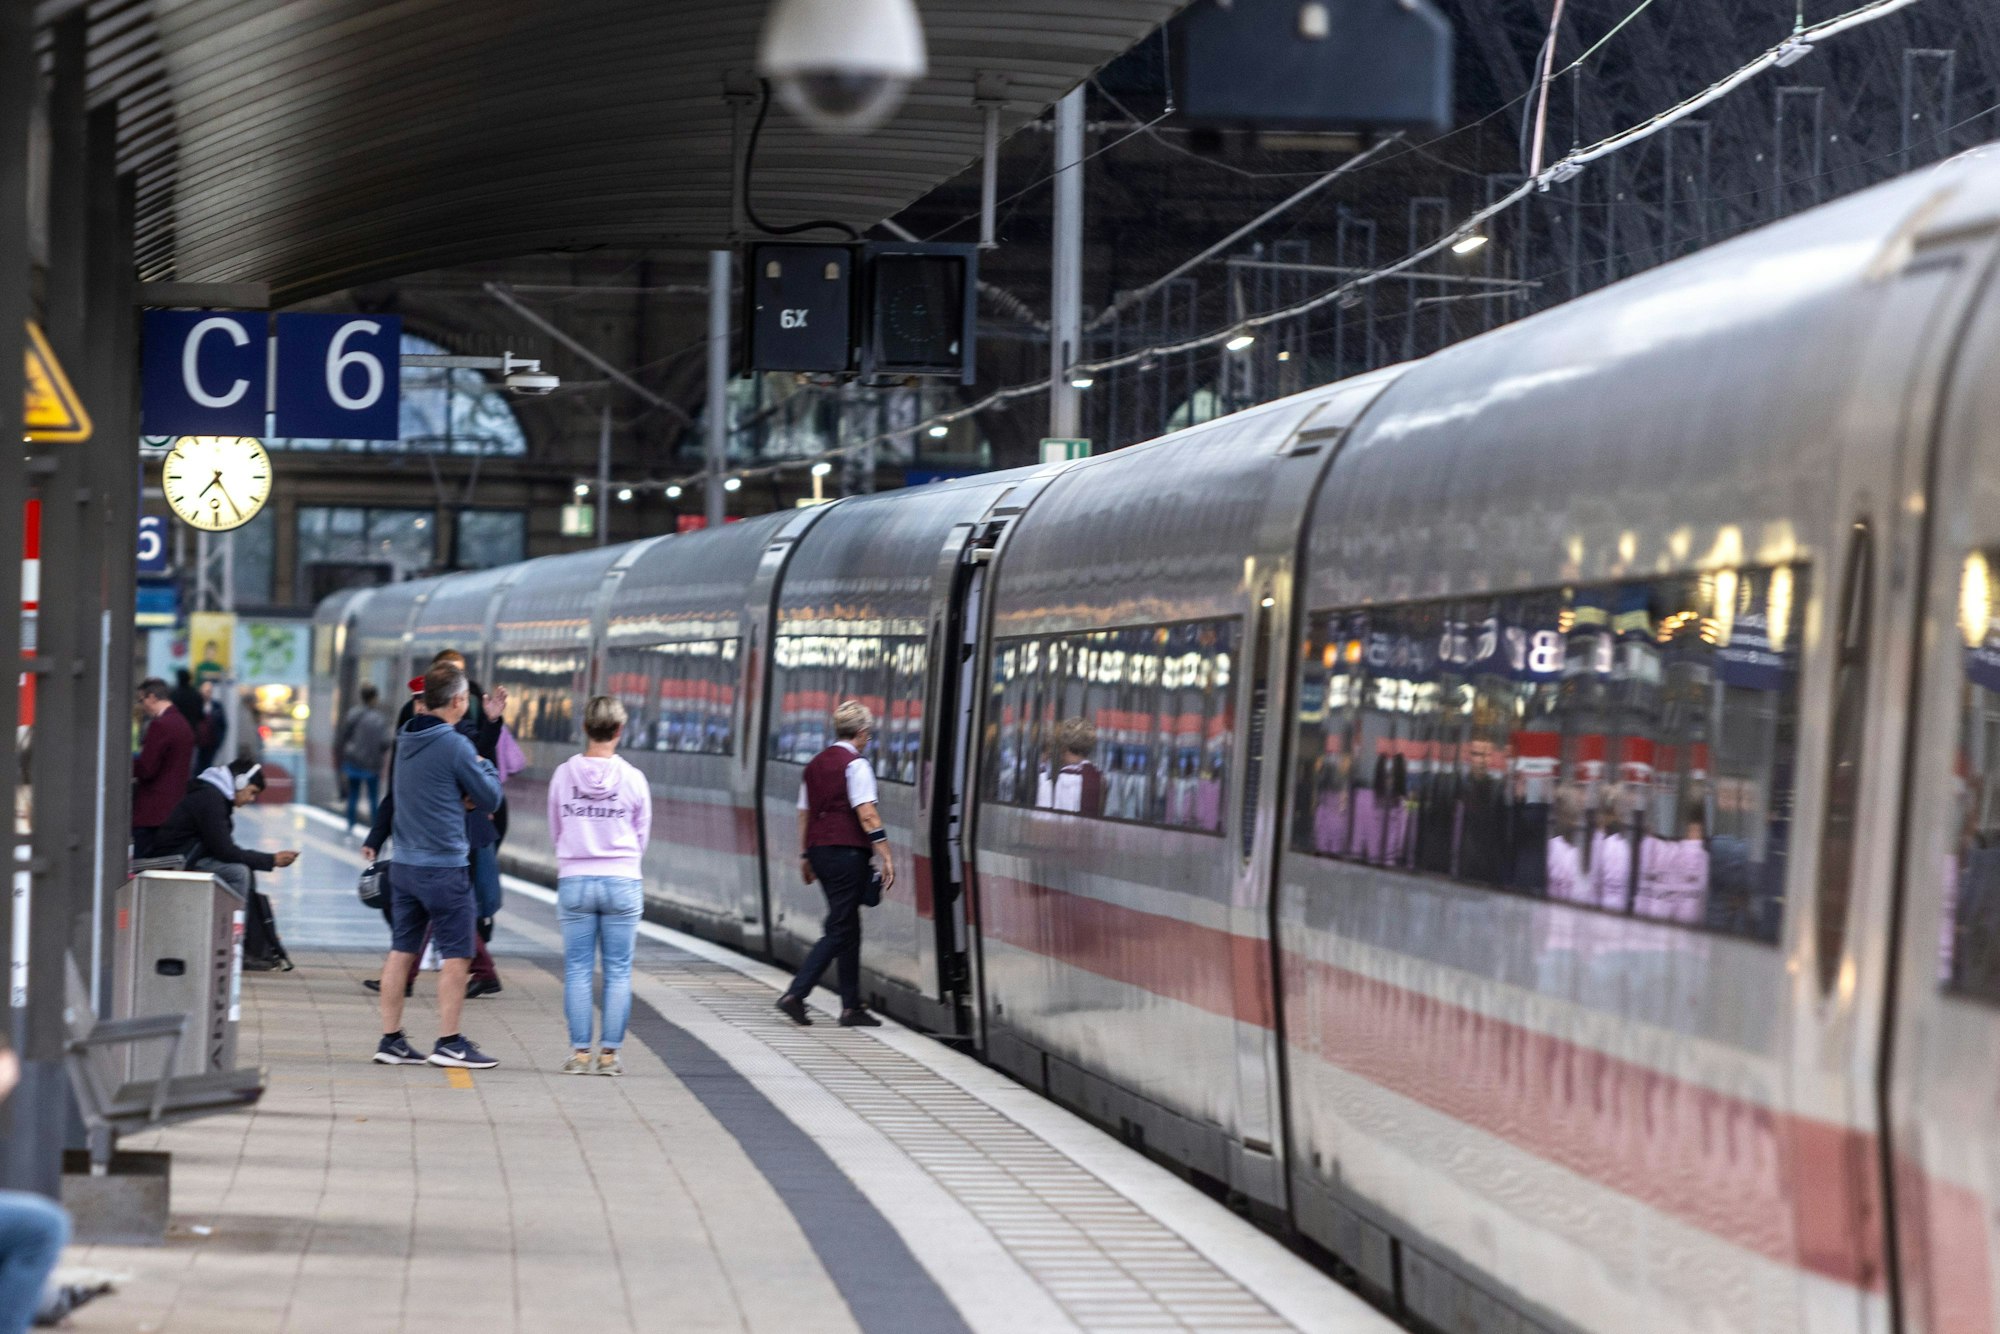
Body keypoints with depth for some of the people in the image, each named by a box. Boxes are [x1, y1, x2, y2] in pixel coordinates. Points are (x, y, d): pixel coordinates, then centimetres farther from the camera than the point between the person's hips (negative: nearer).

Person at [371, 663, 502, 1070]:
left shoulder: (406, 740, 9)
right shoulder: (454, 746, -15)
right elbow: (489, 799, -7)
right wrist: (486, 767, 12)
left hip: (405, 864, 8)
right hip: (444, 866, -8)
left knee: (402, 950, 10)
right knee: (457, 955, 0)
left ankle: (391, 1040, 12)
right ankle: (449, 1043, 0)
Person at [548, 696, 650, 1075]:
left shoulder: (564, 774, -3)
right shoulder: (633, 779, -5)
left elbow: (554, 831, 9)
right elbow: (642, 835, 6)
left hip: (574, 881, 1)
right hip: (622, 883, -1)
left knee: (577, 970, 5)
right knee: (618, 972, 5)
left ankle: (580, 1052, 3)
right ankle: (609, 1053, 4)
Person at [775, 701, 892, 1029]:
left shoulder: (815, 764, 15)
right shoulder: (856, 765, -9)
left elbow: (803, 813, 19)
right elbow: (867, 815, -15)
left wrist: (805, 856, 26)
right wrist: (886, 857, -15)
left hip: (819, 850, 8)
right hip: (847, 851, -8)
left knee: (850, 929, 13)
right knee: (839, 931, -6)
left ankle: (851, 1007, 12)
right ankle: (795, 994, -15)